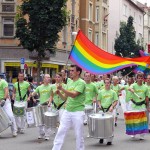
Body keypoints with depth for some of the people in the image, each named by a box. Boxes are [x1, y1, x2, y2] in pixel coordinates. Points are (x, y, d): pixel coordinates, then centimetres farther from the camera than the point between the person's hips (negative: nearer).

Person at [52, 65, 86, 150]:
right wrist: (59, 93, -5)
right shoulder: (69, 83, 12)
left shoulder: (81, 82, -11)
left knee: (79, 135, 3)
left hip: (78, 112, -7)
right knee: (61, 131, 3)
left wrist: (62, 88, -31)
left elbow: (73, 94, -24)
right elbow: (65, 97, 14)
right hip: (67, 111, 7)